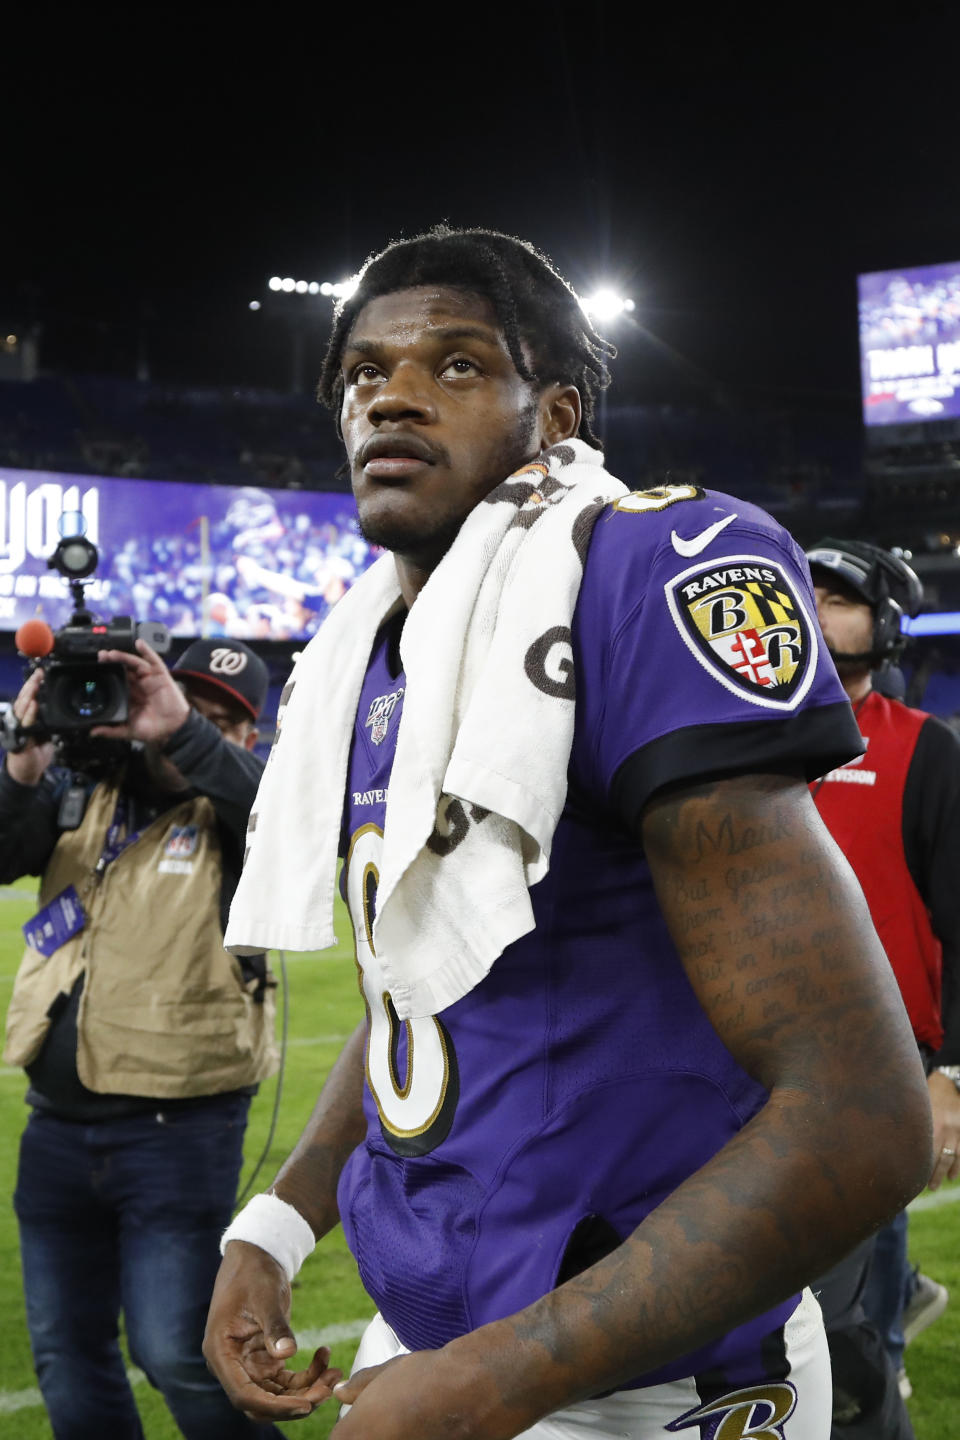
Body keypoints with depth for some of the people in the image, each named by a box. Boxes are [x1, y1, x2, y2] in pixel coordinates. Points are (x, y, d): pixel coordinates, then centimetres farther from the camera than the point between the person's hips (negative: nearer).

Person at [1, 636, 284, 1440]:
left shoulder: (236, 806, -4)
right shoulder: (84, 788, 8)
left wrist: (183, 737, -33)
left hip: (178, 1127, -5)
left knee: (176, 1355, -3)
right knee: (66, 1355, 15)